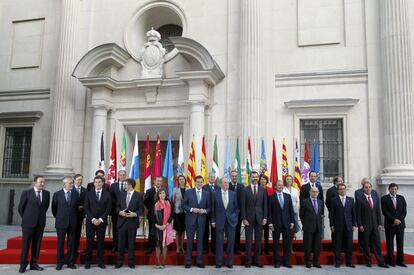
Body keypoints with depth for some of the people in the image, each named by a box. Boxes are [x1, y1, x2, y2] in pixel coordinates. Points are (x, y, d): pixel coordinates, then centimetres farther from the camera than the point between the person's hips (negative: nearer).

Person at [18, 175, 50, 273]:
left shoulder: (46, 193, 3)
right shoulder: (26, 193, -4)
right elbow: (21, 207, 4)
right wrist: (26, 218, 9)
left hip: (40, 223, 3)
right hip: (28, 222, -3)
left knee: (37, 244, 6)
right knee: (26, 243, 1)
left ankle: (34, 263, 15)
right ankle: (23, 264, 10)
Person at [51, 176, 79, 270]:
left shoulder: (75, 193, 3)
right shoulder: (57, 194, -3)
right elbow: (54, 208, 8)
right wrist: (58, 217, 13)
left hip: (72, 222, 2)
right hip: (61, 222, -2)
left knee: (71, 243, 6)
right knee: (60, 243, 4)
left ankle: (71, 262, 15)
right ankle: (60, 263, 14)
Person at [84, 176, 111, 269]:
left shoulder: (107, 194, 3)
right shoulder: (89, 194, 3)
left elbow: (108, 209, 0)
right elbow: (86, 208, -1)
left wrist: (101, 219, -9)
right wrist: (93, 219, -11)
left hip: (102, 221, 0)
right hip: (90, 221, 0)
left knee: (101, 241, 4)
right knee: (89, 241, 3)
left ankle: (100, 261, 12)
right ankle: (87, 261, 12)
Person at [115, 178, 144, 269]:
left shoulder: (138, 195, -2)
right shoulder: (122, 194, 10)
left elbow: (141, 209, -3)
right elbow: (117, 206, 10)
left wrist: (135, 214, -19)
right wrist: (120, 212, -10)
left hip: (132, 222, -3)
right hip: (122, 221, 3)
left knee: (131, 243, 5)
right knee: (121, 243, 6)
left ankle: (131, 262, 16)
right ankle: (119, 262, 17)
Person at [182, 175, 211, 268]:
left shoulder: (207, 193, 5)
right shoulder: (188, 192, 1)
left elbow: (209, 207, 7)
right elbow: (184, 205, 0)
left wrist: (204, 211, -12)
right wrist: (192, 209, -14)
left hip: (201, 220, 1)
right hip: (190, 219, -1)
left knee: (200, 240, 7)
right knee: (189, 240, 4)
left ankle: (199, 261, 16)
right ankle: (188, 261, 13)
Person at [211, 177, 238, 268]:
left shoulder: (233, 194, 4)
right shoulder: (215, 194, -1)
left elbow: (236, 207, 9)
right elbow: (213, 208, 2)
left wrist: (235, 218, 3)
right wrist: (213, 221, 0)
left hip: (231, 221, 2)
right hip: (219, 220, -1)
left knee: (231, 242, 5)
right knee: (219, 242, 4)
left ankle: (229, 262, 17)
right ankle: (218, 262, 16)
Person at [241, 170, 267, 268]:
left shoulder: (263, 190, 5)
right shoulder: (245, 190, -1)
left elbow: (265, 205, 6)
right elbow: (243, 205, -2)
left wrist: (265, 217, 0)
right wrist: (244, 218, -7)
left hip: (259, 218, 2)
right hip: (249, 218, -2)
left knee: (258, 240, 7)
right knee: (248, 240, 2)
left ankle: (257, 260, 17)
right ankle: (248, 261, 11)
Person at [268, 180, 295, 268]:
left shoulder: (288, 196, 9)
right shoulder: (271, 197, 0)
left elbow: (291, 209, 8)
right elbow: (269, 211, -2)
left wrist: (292, 221, 2)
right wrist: (270, 223, -8)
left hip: (286, 223, 3)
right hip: (276, 223, -2)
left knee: (287, 242, 5)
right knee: (276, 243, 5)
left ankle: (286, 261, 15)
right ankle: (277, 261, 14)